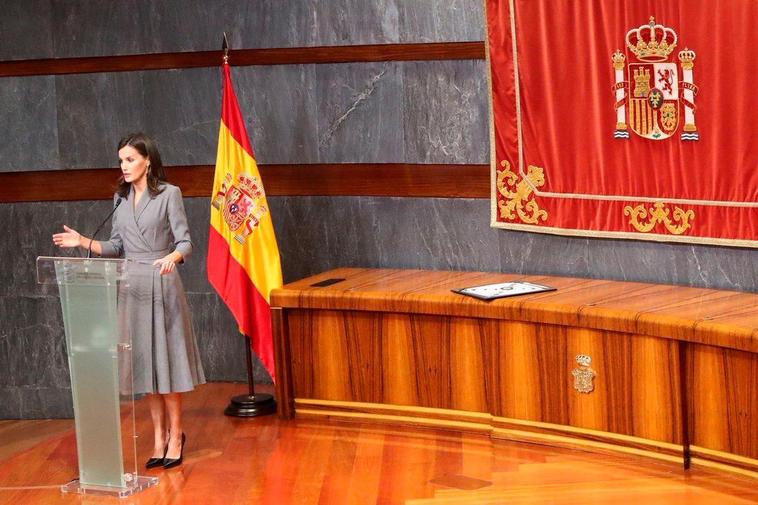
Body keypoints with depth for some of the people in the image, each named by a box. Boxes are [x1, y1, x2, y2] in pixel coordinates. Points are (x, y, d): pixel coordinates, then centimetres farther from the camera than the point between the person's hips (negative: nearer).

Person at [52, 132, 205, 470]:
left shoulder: (169, 194, -5)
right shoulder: (121, 198, 11)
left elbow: (185, 242, -8)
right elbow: (117, 247, 13)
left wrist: (172, 258, -29)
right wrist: (84, 242, -2)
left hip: (162, 286, -5)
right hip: (132, 286, 5)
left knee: (167, 358, -1)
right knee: (144, 361, 7)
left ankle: (175, 434, 8)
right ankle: (159, 437, 14)